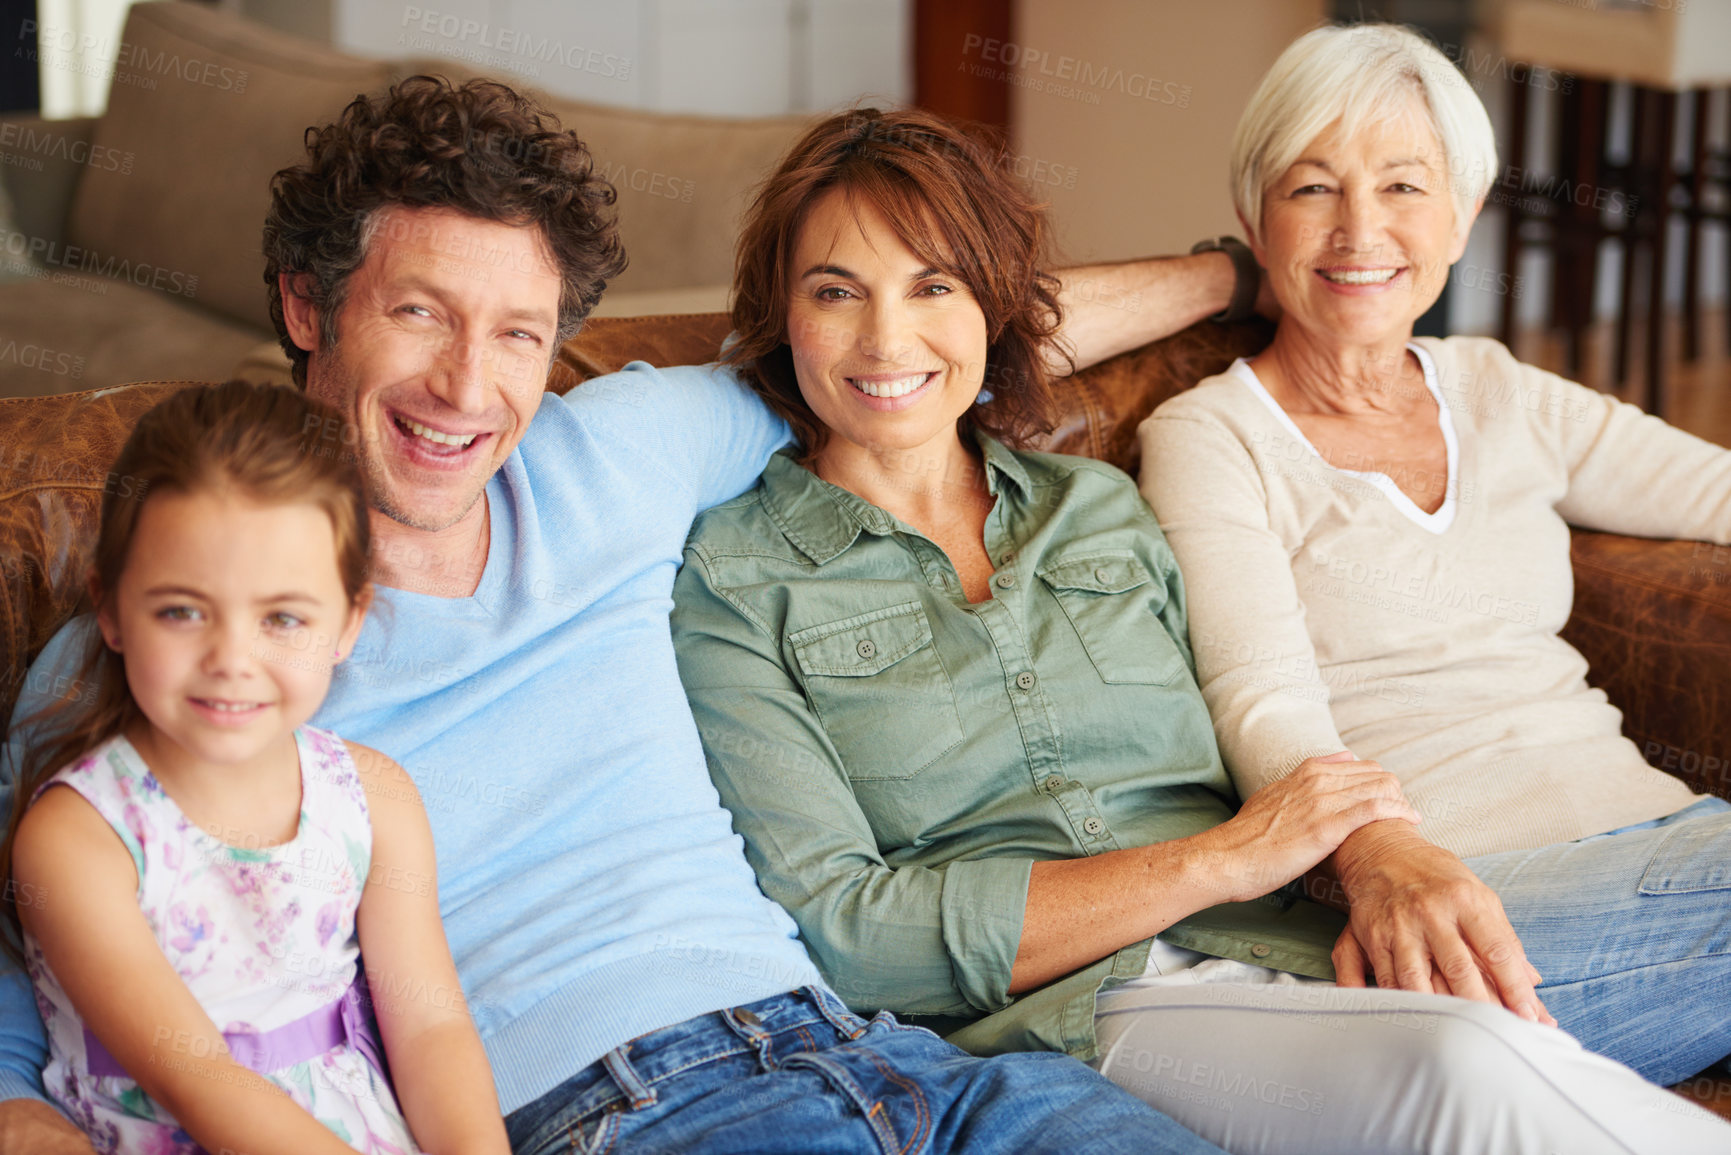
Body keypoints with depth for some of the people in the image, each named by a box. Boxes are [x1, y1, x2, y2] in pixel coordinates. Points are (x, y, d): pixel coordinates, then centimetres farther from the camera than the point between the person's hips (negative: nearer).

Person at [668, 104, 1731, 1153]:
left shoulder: (1102, 507, 19)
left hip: (1283, 955, 4)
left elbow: (1254, 775, 17)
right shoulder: (727, 584, 4)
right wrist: (1215, 862, -9)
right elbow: (834, 931, -7)